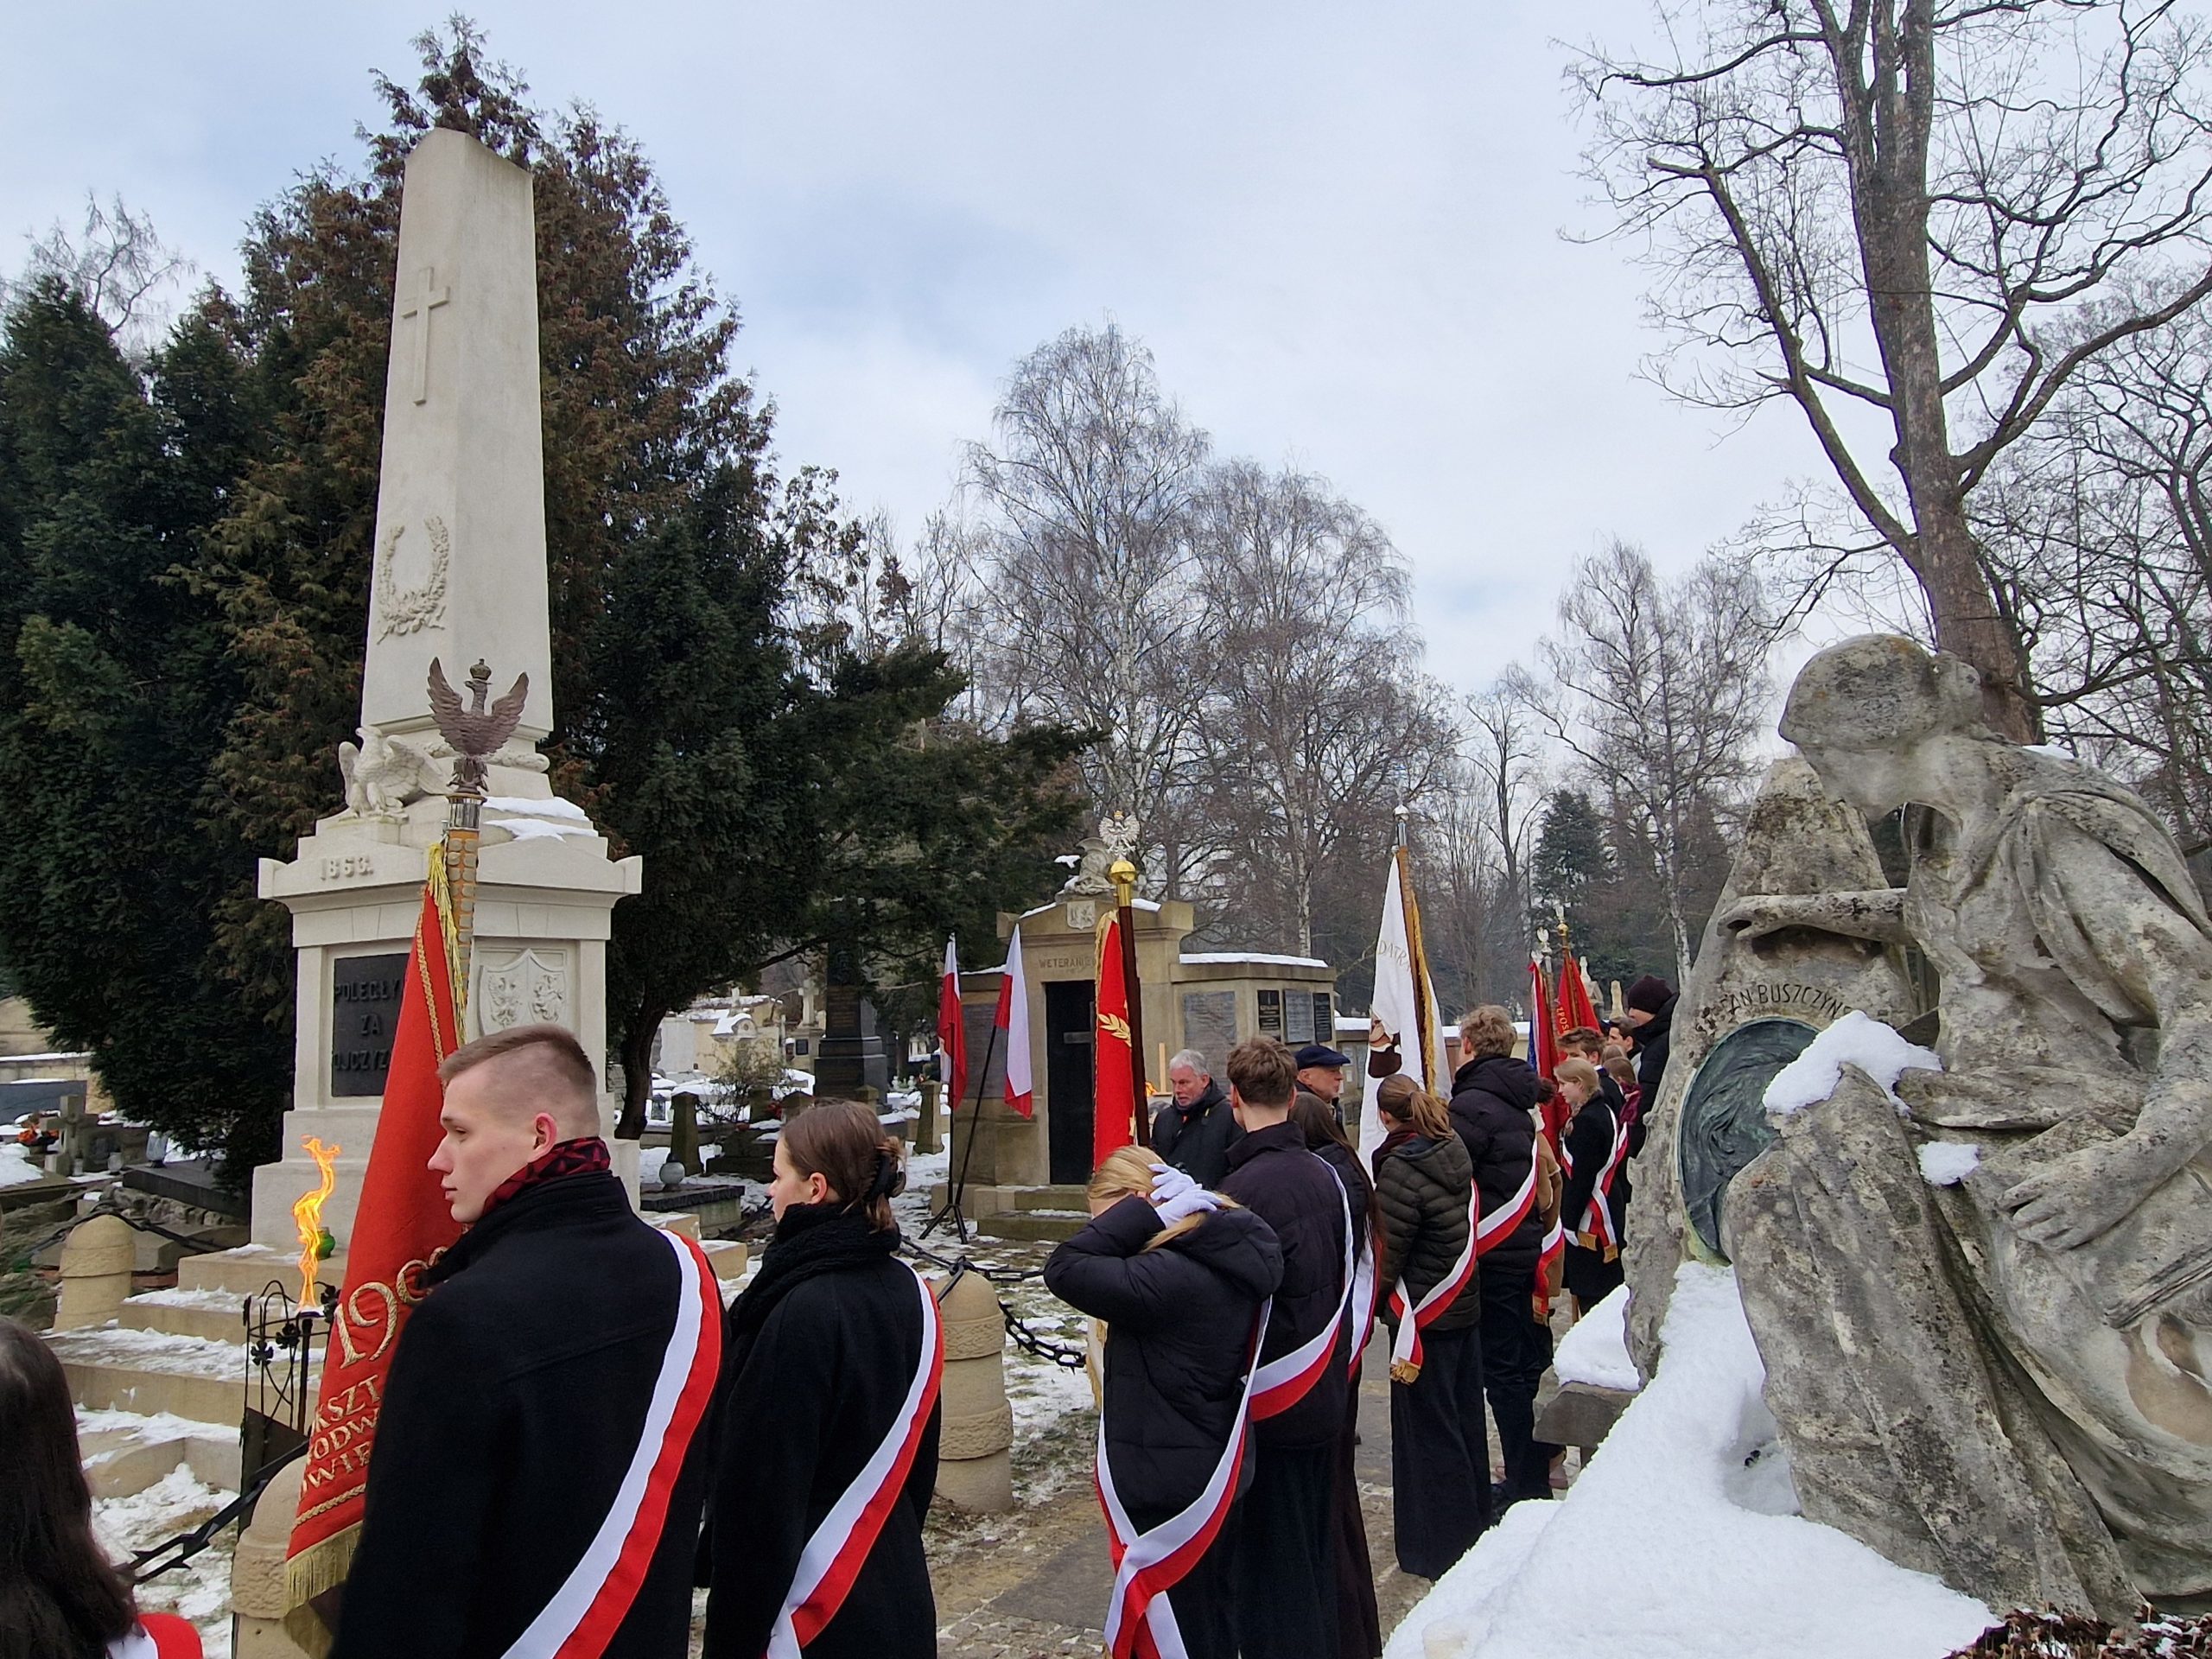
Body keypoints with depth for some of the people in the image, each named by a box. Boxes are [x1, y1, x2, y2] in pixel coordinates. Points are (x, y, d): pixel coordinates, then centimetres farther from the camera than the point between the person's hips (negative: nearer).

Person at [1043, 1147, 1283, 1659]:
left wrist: (1145, 1214, -26)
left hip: (1168, 1488, -9)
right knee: (1214, 1611, 25)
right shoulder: (1228, 1257, -1)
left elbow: (1065, 1269, -28)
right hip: (1220, 1476, 9)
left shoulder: (1171, 1277, -30)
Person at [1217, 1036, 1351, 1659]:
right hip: (1324, 1395, 8)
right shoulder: (1324, 1174, 1)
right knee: (1316, 1543, 21)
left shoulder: (1244, 1188, -23)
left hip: (1272, 1403, -8)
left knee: (1269, 1551, 6)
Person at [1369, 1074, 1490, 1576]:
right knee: (1464, 1417, 19)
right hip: (1465, 1304, 8)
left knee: (1427, 1427, 3)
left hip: (1424, 1316, -8)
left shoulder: (1401, 1167, -21)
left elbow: (1388, 1247, -17)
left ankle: (1436, 1547, 13)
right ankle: (1472, 1523, 34)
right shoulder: (1455, 1153, 2)